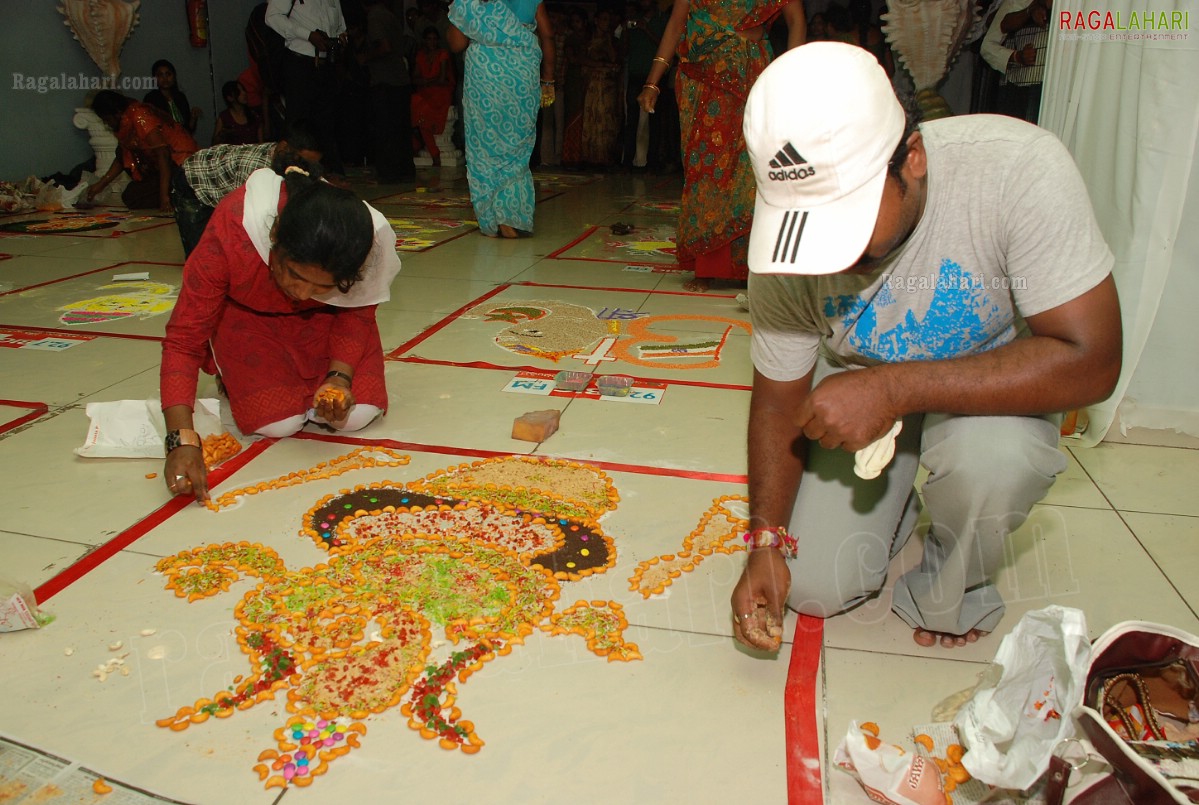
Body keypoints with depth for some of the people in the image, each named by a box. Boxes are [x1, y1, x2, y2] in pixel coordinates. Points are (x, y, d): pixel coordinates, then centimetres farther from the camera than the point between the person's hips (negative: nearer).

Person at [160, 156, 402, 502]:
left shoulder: (371, 238, -34)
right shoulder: (229, 235, -39)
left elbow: (357, 312, -12)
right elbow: (182, 341, -32)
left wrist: (340, 376, -29)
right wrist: (182, 440, -42)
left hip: (324, 319, 2)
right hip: (249, 316, -1)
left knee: (358, 413, -18)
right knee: (276, 422, -20)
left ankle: (302, 383, 15)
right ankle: (234, 376, 14)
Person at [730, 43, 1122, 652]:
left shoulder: (1018, 168, -33)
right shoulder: (787, 237, -23)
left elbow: (1091, 361, -32)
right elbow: (779, 401, -10)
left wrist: (895, 388, -40)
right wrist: (765, 542, -19)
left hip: (993, 384, -2)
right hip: (857, 391, 2)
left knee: (990, 453, -37)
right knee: (812, 588, -6)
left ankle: (950, 597, -4)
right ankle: (899, 498, 25)